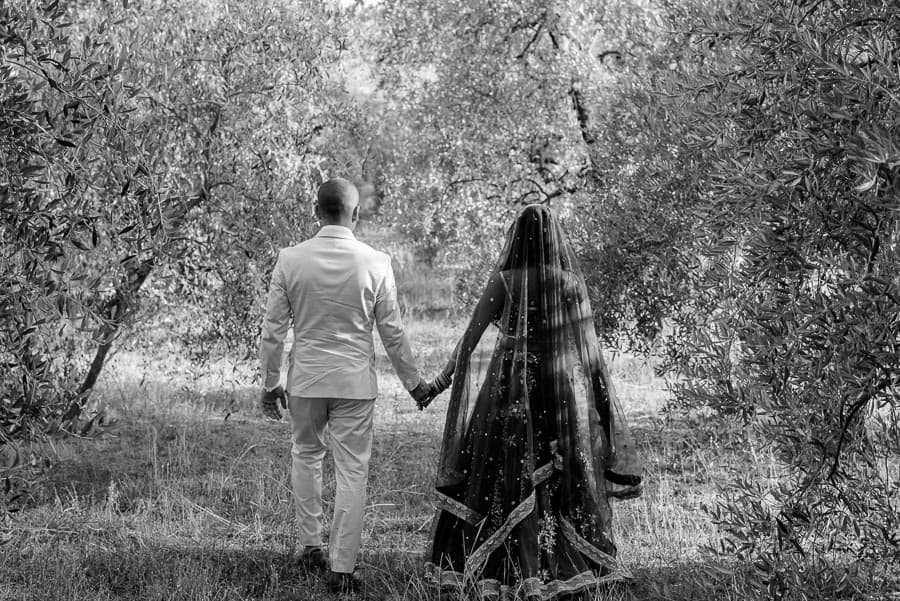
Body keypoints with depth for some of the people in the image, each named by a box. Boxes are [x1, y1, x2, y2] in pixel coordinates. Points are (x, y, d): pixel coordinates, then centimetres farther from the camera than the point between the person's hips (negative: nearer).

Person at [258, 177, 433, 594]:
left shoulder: (290, 259, -6)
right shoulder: (375, 263, -9)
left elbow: (273, 328, -2)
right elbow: (392, 332, -3)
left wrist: (270, 382, 10)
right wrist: (413, 382, 10)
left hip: (305, 379, 2)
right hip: (355, 383, -1)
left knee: (306, 455, 23)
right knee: (352, 470, 5)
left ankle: (311, 546, 28)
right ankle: (341, 568, 6)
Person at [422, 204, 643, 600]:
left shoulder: (504, 281, -9)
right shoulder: (573, 282, -2)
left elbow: (471, 337, -6)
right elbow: (589, 347, 2)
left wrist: (441, 381, 4)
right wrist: (603, 399, 12)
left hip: (511, 392, -2)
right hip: (563, 393, 2)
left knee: (507, 482, 7)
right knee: (566, 483, 12)